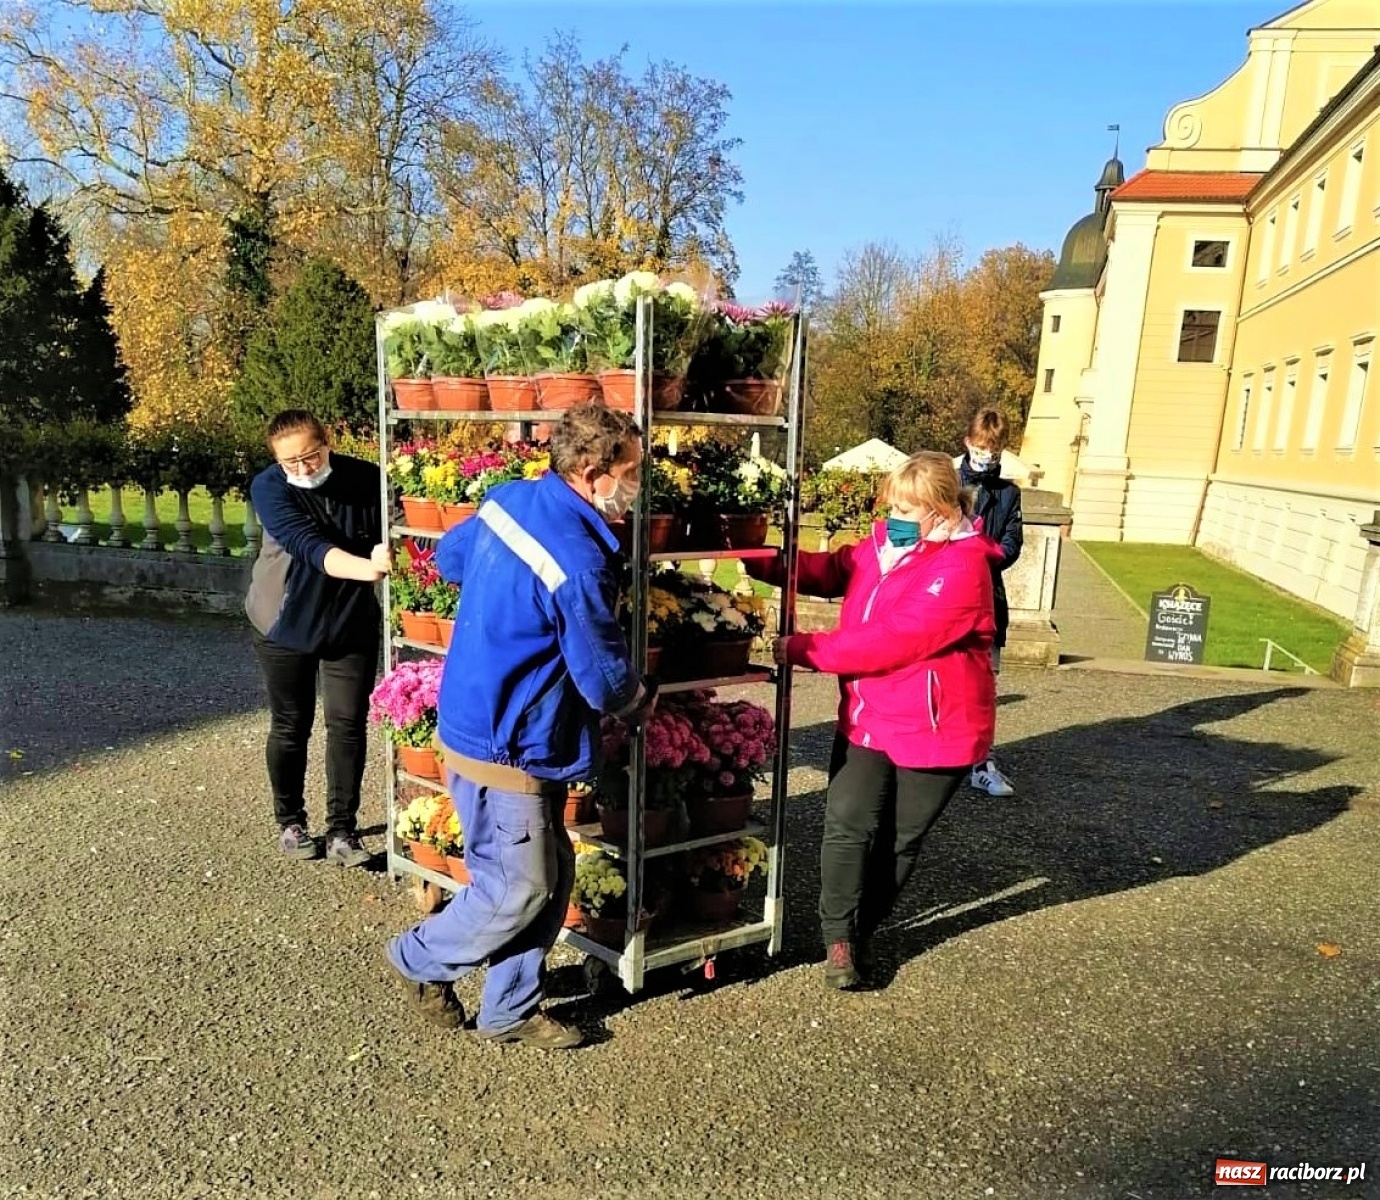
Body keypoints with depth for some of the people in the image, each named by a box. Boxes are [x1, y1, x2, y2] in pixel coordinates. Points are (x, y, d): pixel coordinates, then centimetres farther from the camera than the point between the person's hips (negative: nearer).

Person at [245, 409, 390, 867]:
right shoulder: (268, 487, -18)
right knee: (290, 727, 10)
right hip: (285, 625, -1)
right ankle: (290, 823, 30)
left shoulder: (366, 479, -13)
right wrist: (366, 568, -50)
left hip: (352, 624, 1)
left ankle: (341, 830, 15)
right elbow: (309, 546, -33)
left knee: (349, 726, 2)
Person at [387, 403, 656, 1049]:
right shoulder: (579, 562, -27)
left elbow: (449, 555, 18)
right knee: (516, 891, 7)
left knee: (554, 875, 15)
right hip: (504, 748, -10)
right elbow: (605, 681, -19)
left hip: (483, 722, 10)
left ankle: (509, 1011, 29)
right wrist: (640, 701, 3)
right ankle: (420, 957, 32)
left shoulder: (511, 497, 0)